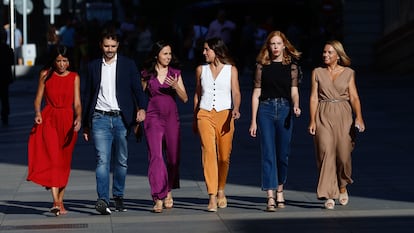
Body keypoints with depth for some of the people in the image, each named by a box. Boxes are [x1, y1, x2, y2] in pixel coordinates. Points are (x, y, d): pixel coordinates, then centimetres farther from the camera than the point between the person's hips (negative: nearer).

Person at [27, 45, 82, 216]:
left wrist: (78, 119, -17)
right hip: (48, 119, -2)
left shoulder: (74, 77, 6)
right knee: (52, 158, -16)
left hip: (67, 120, 2)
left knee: (64, 162, 7)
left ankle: (60, 202, 18)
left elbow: (77, 103, 2)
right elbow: (38, 98, 7)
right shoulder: (45, 74, 5)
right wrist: (37, 113, -13)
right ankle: (55, 202, -24)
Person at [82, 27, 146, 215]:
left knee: (122, 160, 7)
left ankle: (118, 197, 20)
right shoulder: (93, 66, 11)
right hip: (100, 118, 0)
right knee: (102, 160, -12)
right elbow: (88, 96, 15)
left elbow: (137, 88, 2)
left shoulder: (128, 64, 7)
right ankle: (103, 200, -21)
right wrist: (85, 125, 14)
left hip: (122, 118, 0)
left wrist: (141, 108, -19)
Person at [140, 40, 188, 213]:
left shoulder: (175, 73, 7)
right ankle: (158, 199, -14)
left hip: (172, 118, 2)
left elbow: (185, 98, 5)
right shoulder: (146, 74, 4)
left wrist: (176, 86, -14)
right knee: (155, 156, -13)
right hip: (153, 118, -2)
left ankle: (169, 192, 30)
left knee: (173, 158, 6)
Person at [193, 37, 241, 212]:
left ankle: (221, 191, 26)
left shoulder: (231, 70, 7)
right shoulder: (201, 70, 14)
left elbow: (236, 93, -1)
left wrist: (236, 109, -21)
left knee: (224, 156, 1)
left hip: (224, 115, -1)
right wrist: (194, 119, 20)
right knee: (208, 152, -15)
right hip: (205, 114, 1)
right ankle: (212, 197, -19)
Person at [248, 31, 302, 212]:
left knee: (283, 154, 6)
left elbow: (294, 90, 3)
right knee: (268, 154, -7)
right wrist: (253, 121, 2)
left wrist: (296, 106, -19)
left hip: (284, 109, 1)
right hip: (266, 109, -1)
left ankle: (280, 190, 27)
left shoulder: (291, 65, 6)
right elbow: (256, 93, 6)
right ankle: (270, 197, -10)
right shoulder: (262, 65, 5)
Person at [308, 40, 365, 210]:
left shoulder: (348, 73, 6)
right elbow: (314, 97, 3)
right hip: (323, 116, 0)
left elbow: (354, 97, -1)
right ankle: (329, 196, -6)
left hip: (343, 115, 0)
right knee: (326, 153, -10)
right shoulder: (317, 73, 7)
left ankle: (342, 187, 23)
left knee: (343, 154, -4)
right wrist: (312, 120, -7)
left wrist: (358, 117, -15)